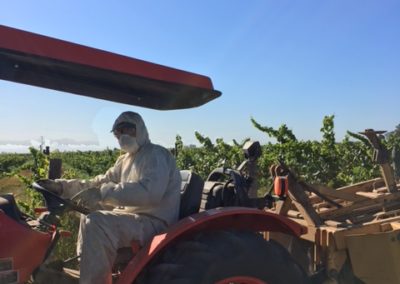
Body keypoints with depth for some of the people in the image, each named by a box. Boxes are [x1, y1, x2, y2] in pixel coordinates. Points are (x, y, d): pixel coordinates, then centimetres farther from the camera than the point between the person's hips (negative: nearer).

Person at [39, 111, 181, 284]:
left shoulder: (156, 155, -12)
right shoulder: (125, 160, 18)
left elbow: (150, 192, -30)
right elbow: (99, 183, 16)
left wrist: (103, 193, -33)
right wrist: (61, 186, 1)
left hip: (154, 222, -10)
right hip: (132, 217, 10)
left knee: (95, 223, -27)